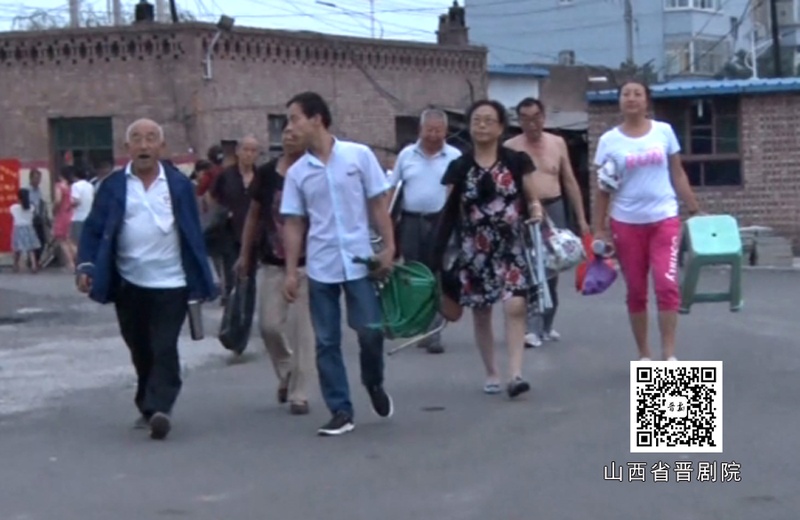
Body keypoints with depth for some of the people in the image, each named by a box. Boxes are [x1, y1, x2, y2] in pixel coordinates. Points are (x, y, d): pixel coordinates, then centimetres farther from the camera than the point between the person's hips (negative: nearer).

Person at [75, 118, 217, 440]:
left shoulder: (179, 185, 2)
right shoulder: (113, 186, 3)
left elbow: (193, 233, 4)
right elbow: (94, 229, 2)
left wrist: (201, 279, 2)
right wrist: (86, 265, -12)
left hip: (171, 284, -2)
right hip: (129, 285, 2)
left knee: (164, 349, -8)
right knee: (141, 351, 12)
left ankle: (158, 409, -13)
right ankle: (148, 408, 27)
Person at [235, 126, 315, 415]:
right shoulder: (266, 173, 3)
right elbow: (254, 215, 12)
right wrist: (245, 255, 13)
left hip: (306, 263, -3)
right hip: (272, 263, 3)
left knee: (301, 329, -1)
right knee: (269, 325, 4)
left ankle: (298, 394, 8)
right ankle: (286, 373, 31)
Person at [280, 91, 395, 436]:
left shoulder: (359, 155, -4)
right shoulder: (297, 172, 3)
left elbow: (379, 204, 0)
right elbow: (293, 224, 6)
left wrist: (388, 247, -6)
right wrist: (291, 271, 1)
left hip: (360, 262, -2)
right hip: (320, 268, 2)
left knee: (370, 330, -3)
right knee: (326, 342, 3)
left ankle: (374, 384, 27)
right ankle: (341, 411, 11)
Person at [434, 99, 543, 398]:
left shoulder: (517, 161, 0)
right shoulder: (459, 167, 3)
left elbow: (532, 199, 5)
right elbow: (450, 212, 5)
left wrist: (536, 212, -17)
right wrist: (440, 250, -2)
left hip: (511, 247, -2)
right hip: (475, 251, 2)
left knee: (515, 307, -16)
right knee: (481, 314, 8)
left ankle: (515, 374, -15)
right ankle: (491, 374, 22)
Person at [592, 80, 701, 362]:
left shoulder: (664, 131, 3)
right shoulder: (609, 140, 0)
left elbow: (678, 175, 9)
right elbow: (603, 190, 3)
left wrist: (695, 210, 5)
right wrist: (599, 229, -1)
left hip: (664, 219, 0)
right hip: (626, 223, 0)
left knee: (667, 285, -14)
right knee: (636, 291, 6)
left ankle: (669, 356, -9)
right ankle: (643, 354, 17)